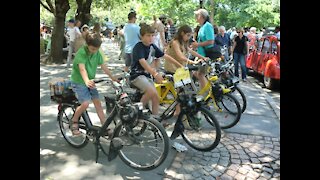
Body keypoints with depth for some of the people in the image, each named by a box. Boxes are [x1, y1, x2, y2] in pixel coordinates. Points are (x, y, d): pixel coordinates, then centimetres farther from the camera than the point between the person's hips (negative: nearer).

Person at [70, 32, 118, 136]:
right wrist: (86, 81, -53)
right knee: (85, 103, -21)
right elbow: (82, 68, -36)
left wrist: (113, 77, -3)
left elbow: (103, 66, 2)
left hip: (90, 82, 6)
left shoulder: (97, 53, -2)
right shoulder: (81, 53, -22)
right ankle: (74, 121, 7)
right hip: (78, 82, -6)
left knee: (97, 102, 0)